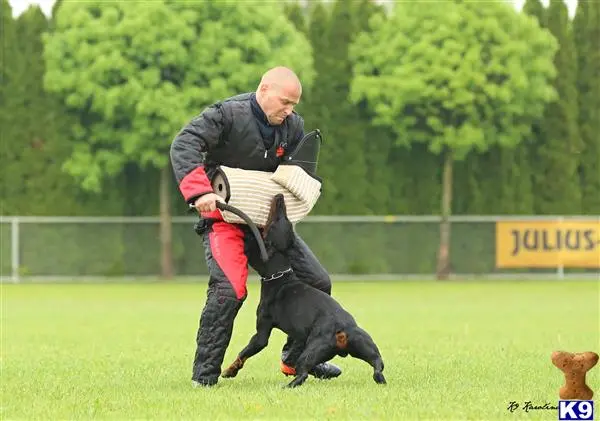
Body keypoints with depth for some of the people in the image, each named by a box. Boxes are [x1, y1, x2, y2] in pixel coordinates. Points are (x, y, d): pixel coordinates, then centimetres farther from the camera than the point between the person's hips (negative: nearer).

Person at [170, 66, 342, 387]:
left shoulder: (293, 126, 3)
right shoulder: (228, 114, -16)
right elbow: (184, 144, -26)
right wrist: (199, 192, -39)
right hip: (223, 218, -7)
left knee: (317, 283, 6)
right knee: (230, 289, -28)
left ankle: (296, 359, 26)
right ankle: (204, 374, -16)